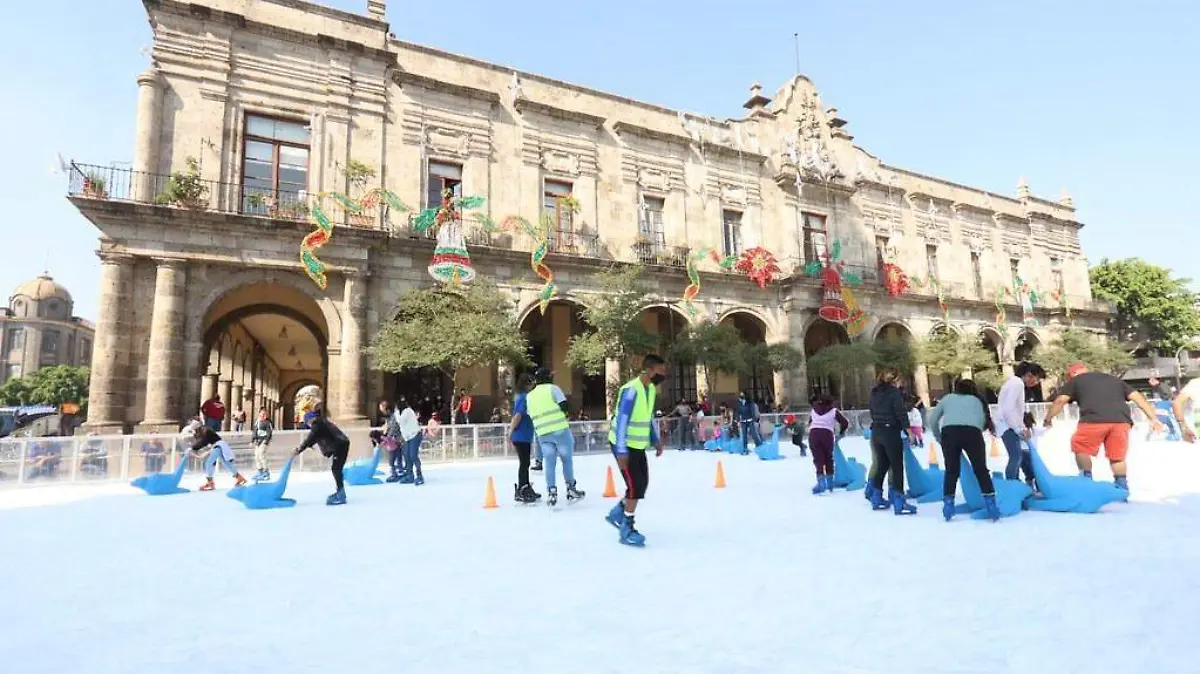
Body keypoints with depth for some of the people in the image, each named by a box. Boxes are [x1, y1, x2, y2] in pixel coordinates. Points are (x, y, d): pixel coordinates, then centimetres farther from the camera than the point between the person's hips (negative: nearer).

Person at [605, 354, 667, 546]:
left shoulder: (651, 389, 4)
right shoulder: (631, 390, -24)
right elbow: (621, 421, -25)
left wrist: (656, 440, 11)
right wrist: (622, 451, -26)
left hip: (638, 445, 9)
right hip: (624, 445, -9)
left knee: (642, 483, 12)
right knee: (635, 485, -9)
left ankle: (617, 513, 31)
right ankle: (626, 530, 6)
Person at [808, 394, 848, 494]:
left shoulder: (813, 410, 22)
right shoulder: (834, 411, 14)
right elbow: (845, 423, 11)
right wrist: (841, 433, 25)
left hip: (813, 433, 1)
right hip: (827, 434, -1)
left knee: (818, 459, 1)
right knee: (828, 458, 16)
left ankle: (821, 482, -16)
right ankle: (829, 483, 22)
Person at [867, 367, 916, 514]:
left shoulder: (875, 392, 11)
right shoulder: (894, 392, -10)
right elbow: (901, 413, -14)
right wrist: (908, 429, -9)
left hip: (876, 432, 7)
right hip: (891, 432, -7)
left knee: (881, 465, 15)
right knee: (897, 467, -3)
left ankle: (876, 498, 20)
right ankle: (898, 502, -5)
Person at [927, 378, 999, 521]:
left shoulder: (947, 398, 30)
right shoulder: (976, 400, 30)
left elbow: (932, 419, 23)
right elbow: (983, 421, 15)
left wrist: (938, 438, 32)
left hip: (949, 431, 1)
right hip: (972, 432, -1)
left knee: (951, 470, 12)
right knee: (981, 470, 12)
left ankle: (948, 504, 9)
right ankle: (990, 504, 8)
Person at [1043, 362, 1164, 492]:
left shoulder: (1075, 380, 20)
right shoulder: (1114, 380, 34)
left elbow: (1060, 400, 9)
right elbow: (1138, 397, 26)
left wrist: (1048, 419, 16)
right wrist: (1153, 419, 24)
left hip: (1093, 420, -4)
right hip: (1121, 420, 4)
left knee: (1080, 447, 17)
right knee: (1117, 457, 16)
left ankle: (1086, 478, 17)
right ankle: (1122, 487, 17)